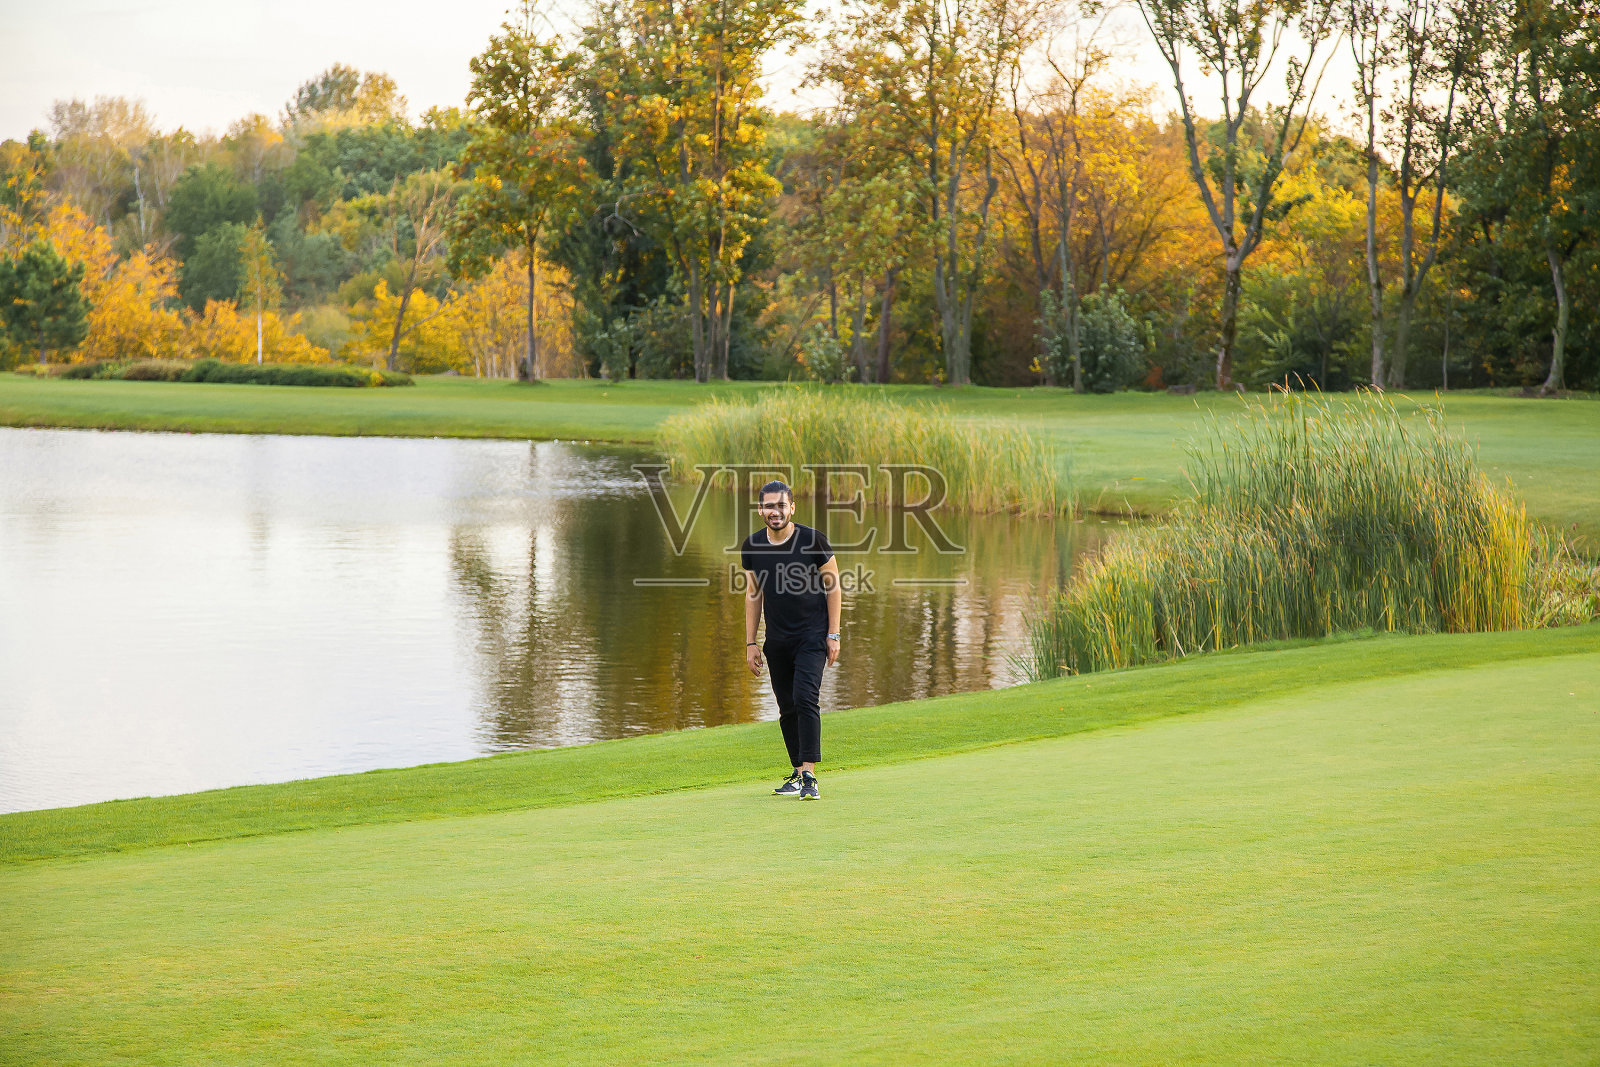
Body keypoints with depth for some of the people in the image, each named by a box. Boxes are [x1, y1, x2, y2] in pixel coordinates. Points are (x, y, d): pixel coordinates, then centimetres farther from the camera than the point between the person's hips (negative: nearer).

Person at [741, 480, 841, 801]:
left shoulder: (813, 540, -7)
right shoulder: (752, 546, 4)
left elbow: (832, 586, 0)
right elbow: (753, 594, 13)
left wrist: (833, 635, -5)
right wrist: (751, 642, 9)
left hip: (812, 636, -4)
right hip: (777, 640, 4)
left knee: (805, 699, -17)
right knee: (787, 708, 7)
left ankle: (809, 777, -20)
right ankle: (798, 774, 19)